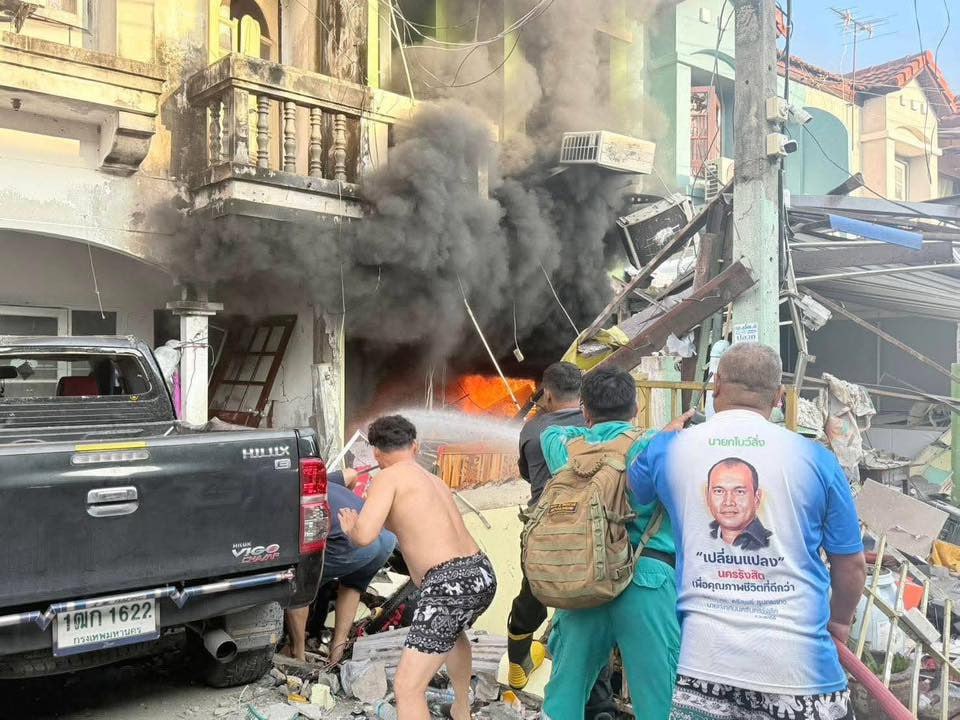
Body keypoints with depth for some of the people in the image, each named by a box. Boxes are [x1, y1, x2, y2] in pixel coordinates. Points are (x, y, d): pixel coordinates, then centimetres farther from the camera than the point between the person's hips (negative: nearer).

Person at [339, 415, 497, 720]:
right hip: (482, 575, 9)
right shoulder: (435, 481, 21)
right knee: (453, 632, 40)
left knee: (407, 688, -3)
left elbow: (364, 535, -14)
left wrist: (349, 528, 8)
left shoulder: (388, 477, -2)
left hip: (450, 584, -9)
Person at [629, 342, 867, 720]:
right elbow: (852, 565, 8)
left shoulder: (666, 450, 1)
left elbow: (632, 493, 25)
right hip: (801, 665, 0)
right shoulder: (816, 459, -2)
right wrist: (839, 622, 28)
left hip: (704, 661, 0)